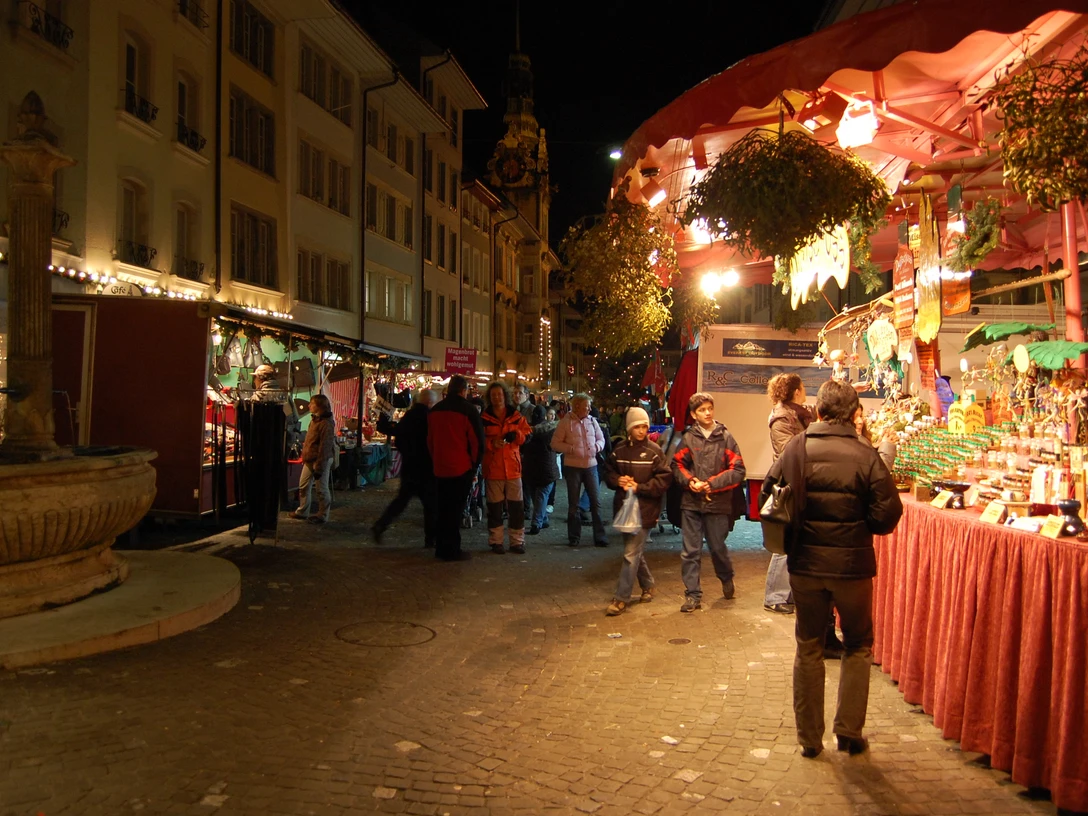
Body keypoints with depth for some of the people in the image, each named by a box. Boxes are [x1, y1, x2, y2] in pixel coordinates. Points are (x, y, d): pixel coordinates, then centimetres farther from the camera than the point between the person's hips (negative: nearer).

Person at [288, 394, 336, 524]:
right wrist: (305, 457, 18)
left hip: (321, 460, -10)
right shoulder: (314, 420, 11)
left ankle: (323, 516, 12)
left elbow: (325, 447, -21)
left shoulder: (326, 424, -19)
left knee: (322, 489, 2)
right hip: (309, 460, 10)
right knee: (303, 486, 15)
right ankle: (302, 512, 28)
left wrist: (319, 468, -21)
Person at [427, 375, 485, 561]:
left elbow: (430, 440, 14)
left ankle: (441, 547, 20)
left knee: (441, 509, 13)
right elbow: (477, 440, -9)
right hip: (461, 468, -5)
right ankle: (451, 550, 2)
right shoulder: (468, 409, -10)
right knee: (455, 511, -1)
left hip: (440, 468, 5)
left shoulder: (434, 410, 8)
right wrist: (474, 466, 2)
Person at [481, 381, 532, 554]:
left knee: (517, 506, 4)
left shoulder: (516, 416, 6)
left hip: (513, 467, 2)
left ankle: (517, 541, 14)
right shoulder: (484, 418, 0)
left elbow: (528, 434, 9)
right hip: (492, 468, -2)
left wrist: (516, 435, -11)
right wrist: (492, 443, -17)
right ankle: (495, 542, 14)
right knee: (494, 507, 4)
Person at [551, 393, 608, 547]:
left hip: (591, 465, 2)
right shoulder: (565, 422, -5)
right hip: (572, 466, -2)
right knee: (573, 504, 8)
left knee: (595, 501, 1)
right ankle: (574, 537, 18)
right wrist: (572, 449, -15)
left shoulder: (592, 421, 4)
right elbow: (555, 443, -4)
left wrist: (596, 447, -6)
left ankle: (599, 536, 8)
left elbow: (601, 439, 15)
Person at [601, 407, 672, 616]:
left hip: (645, 509, -5)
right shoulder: (619, 450, 5)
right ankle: (647, 585, 39)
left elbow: (664, 479, -10)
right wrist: (618, 480, -8)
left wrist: (639, 487, -16)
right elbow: (608, 472, 13)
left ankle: (621, 598, -1)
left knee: (631, 554, -7)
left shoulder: (654, 451, -7)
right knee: (636, 551, 18)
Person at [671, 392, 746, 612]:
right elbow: (677, 465, 7)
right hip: (691, 503, 1)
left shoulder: (725, 437, -2)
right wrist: (689, 481, -11)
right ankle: (692, 595, 13)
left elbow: (738, 470, -6)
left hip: (718, 503, -1)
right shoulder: (688, 438, 1)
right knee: (690, 551, 3)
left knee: (718, 548, 12)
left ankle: (727, 580, 41)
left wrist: (711, 484, -13)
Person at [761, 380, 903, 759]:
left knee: (809, 648, 16)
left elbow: (767, 494, -4)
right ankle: (849, 731, 22)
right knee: (858, 646, 20)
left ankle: (809, 738, 23)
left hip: (805, 563, 2)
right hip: (852, 564, -1)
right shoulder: (866, 456, -12)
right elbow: (887, 514, -12)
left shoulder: (796, 448, -7)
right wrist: (858, 525, 8)